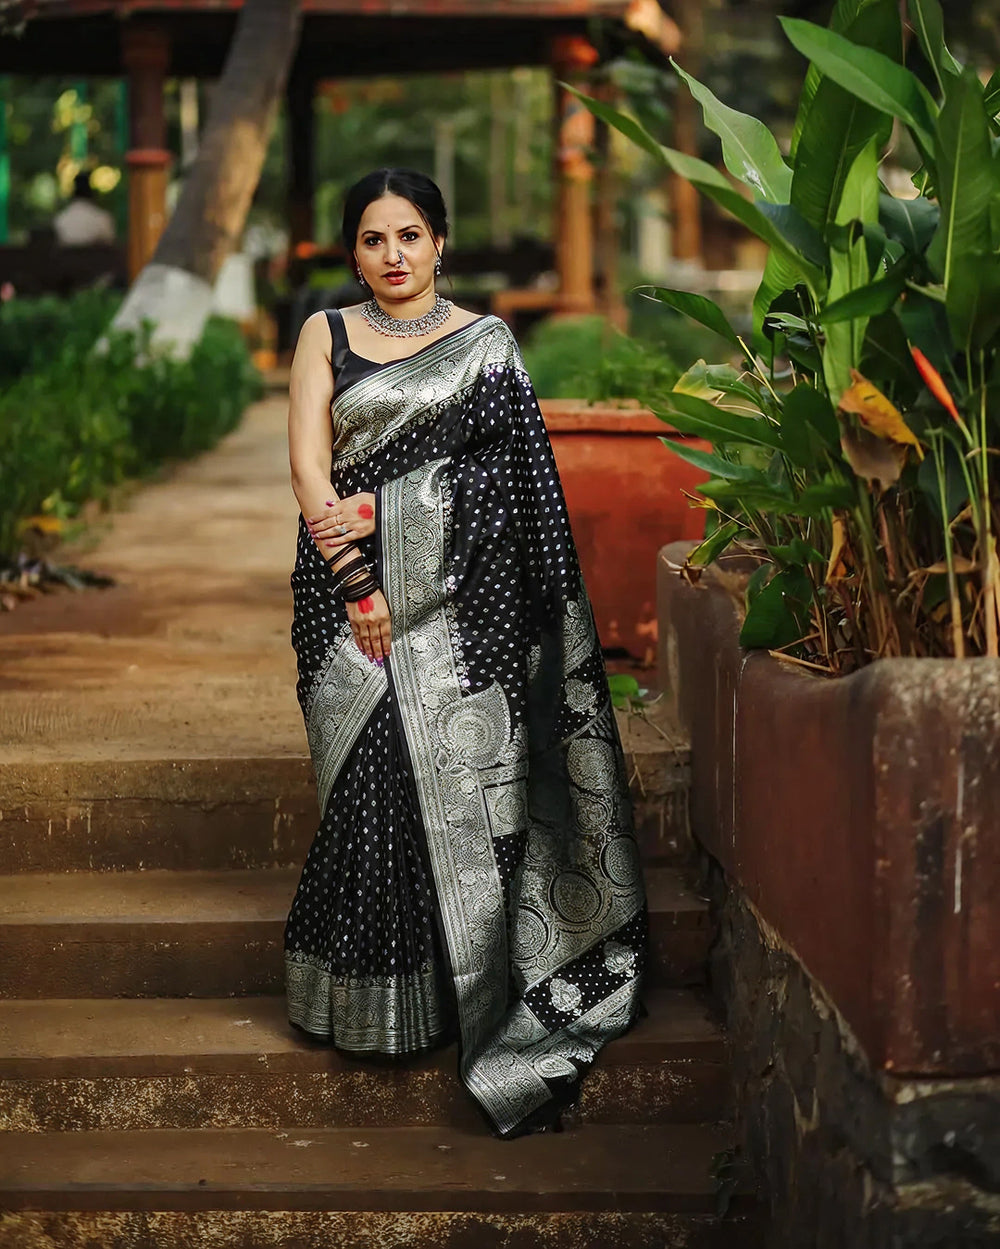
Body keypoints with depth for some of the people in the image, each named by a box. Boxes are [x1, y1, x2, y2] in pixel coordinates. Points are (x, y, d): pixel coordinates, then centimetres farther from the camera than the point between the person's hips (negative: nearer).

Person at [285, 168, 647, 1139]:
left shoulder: (485, 344, 10)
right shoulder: (326, 335, 12)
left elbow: (503, 466, -1)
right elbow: (308, 462, 2)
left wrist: (373, 509, -12)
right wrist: (355, 584, -10)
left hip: (459, 596, -1)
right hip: (352, 589, 1)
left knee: (462, 775, -7)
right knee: (372, 783, -4)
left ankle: (472, 991, 1)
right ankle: (373, 999, 7)